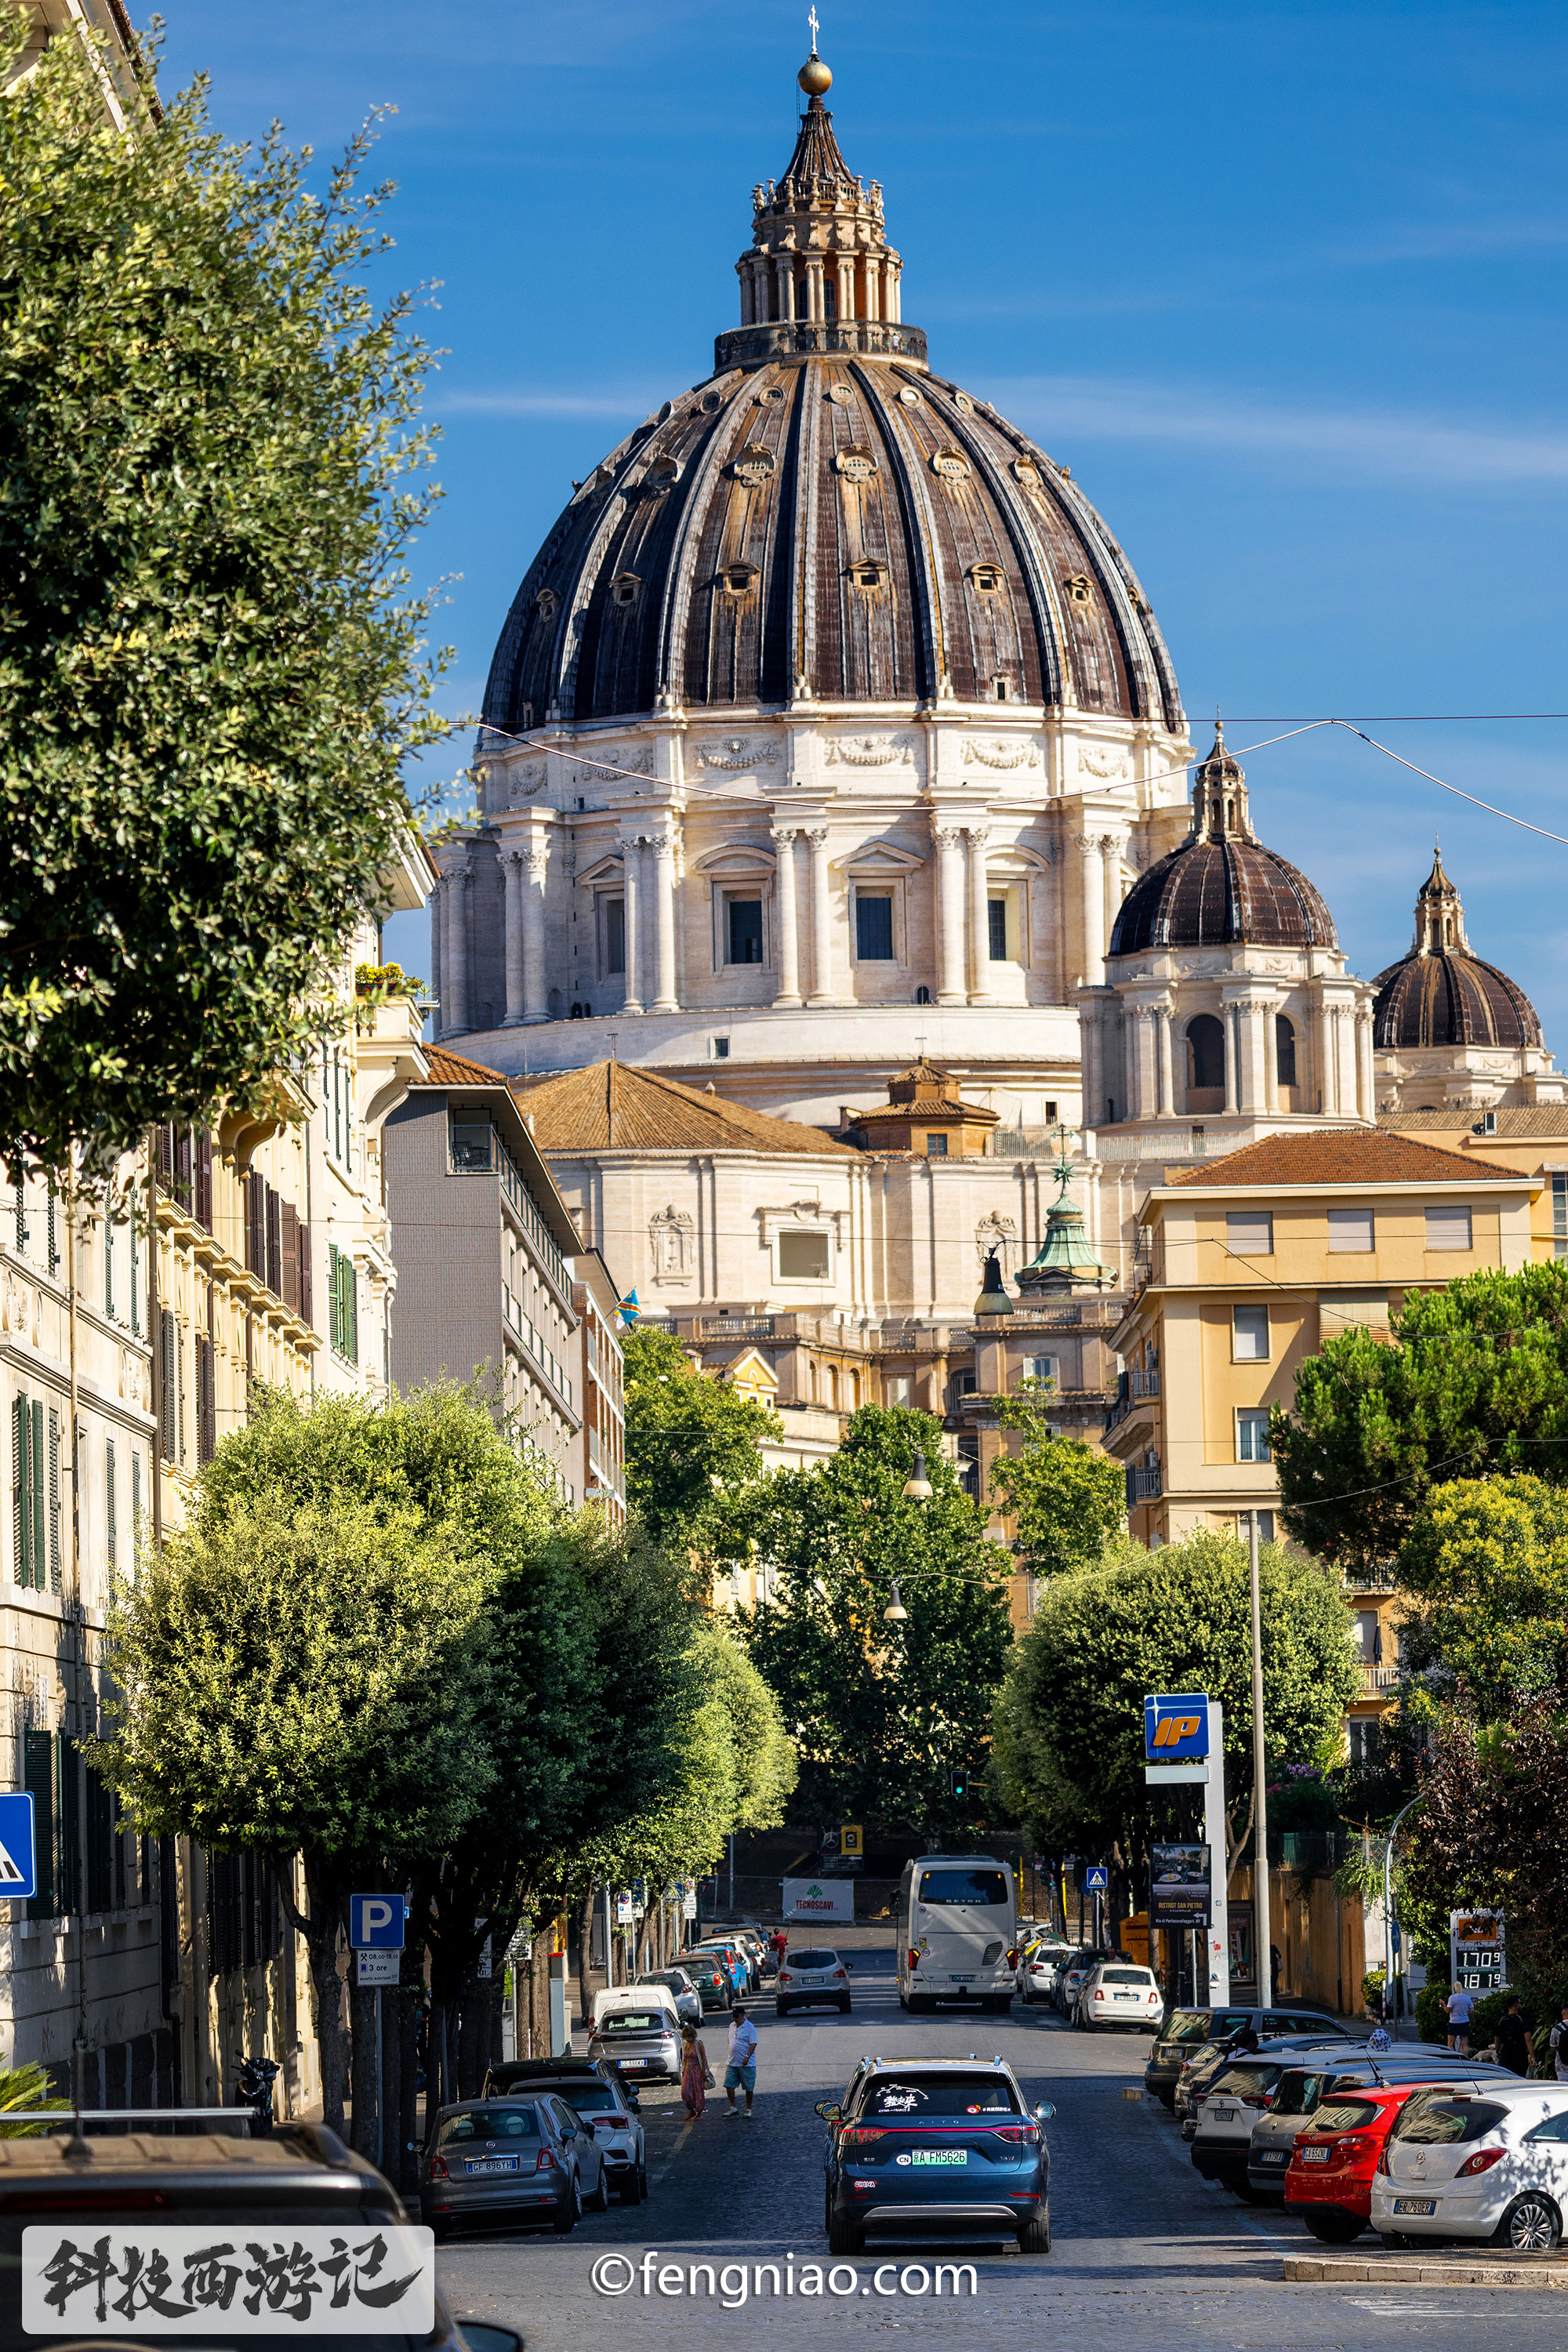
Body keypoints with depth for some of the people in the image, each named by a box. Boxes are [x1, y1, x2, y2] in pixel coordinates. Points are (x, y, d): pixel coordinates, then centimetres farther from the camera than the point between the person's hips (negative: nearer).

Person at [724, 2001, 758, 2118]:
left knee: (748, 2088, 3)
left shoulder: (749, 2027, -10)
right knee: (729, 2085, 1)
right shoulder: (732, 2026, 12)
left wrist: (747, 2057, -26)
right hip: (732, 2063, 6)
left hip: (746, 2064, -6)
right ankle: (733, 2108, 11)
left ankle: (748, 2110, 14)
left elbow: (753, 2044, -15)